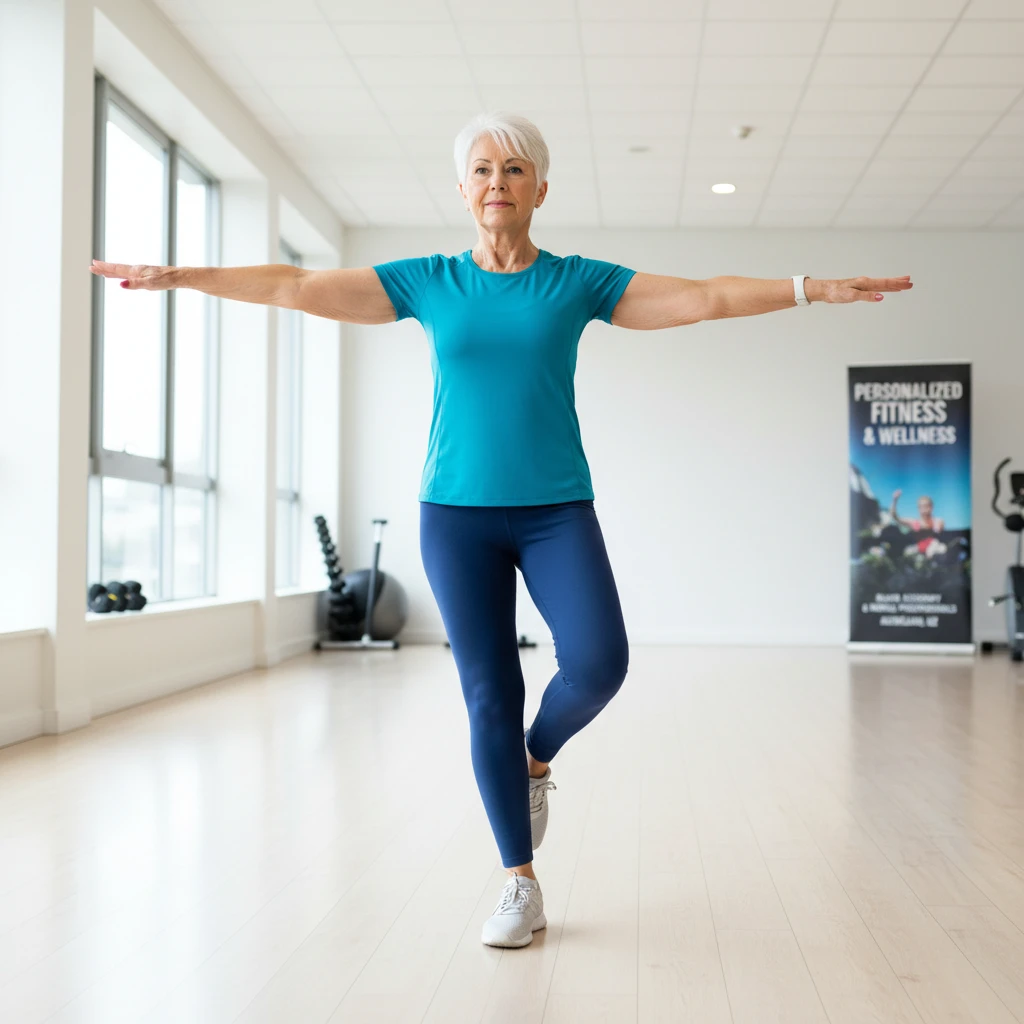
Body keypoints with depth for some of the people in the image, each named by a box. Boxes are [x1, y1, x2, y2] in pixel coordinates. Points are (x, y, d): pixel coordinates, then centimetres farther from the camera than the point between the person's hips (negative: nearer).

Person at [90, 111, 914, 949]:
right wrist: (177, 276, -1)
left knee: (598, 663, -21)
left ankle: (538, 758, 15)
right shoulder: (426, 284, 4)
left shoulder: (579, 282, 3)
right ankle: (521, 887, 14)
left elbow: (708, 298, 0)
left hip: (557, 512, 0)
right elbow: (298, 287, 2)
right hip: (457, 515, 1)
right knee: (489, 696, 1)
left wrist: (818, 289, -6)